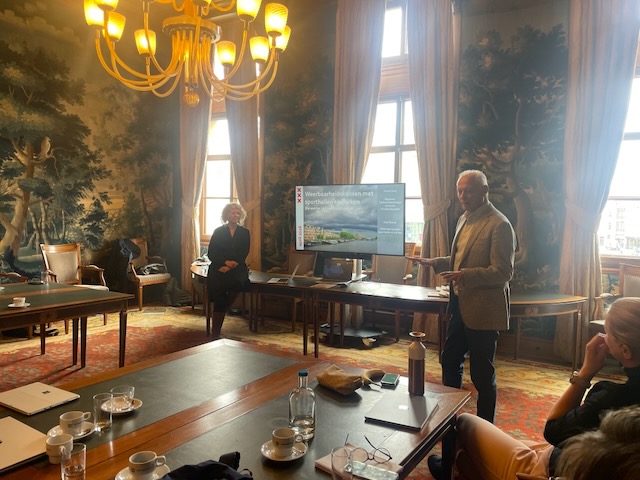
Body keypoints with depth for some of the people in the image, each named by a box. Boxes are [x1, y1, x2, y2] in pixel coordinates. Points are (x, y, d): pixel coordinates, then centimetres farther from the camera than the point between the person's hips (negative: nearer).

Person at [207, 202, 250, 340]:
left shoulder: (244, 233, 11)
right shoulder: (218, 231, 9)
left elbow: (244, 254, 3)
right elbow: (211, 254, 4)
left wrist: (230, 266, -11)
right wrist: (225, 262, -12)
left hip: (237, 268, 1)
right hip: (219, 269, 0)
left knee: (237, 279, -32)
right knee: (219, 299, -16)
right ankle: (215, 333, -8)